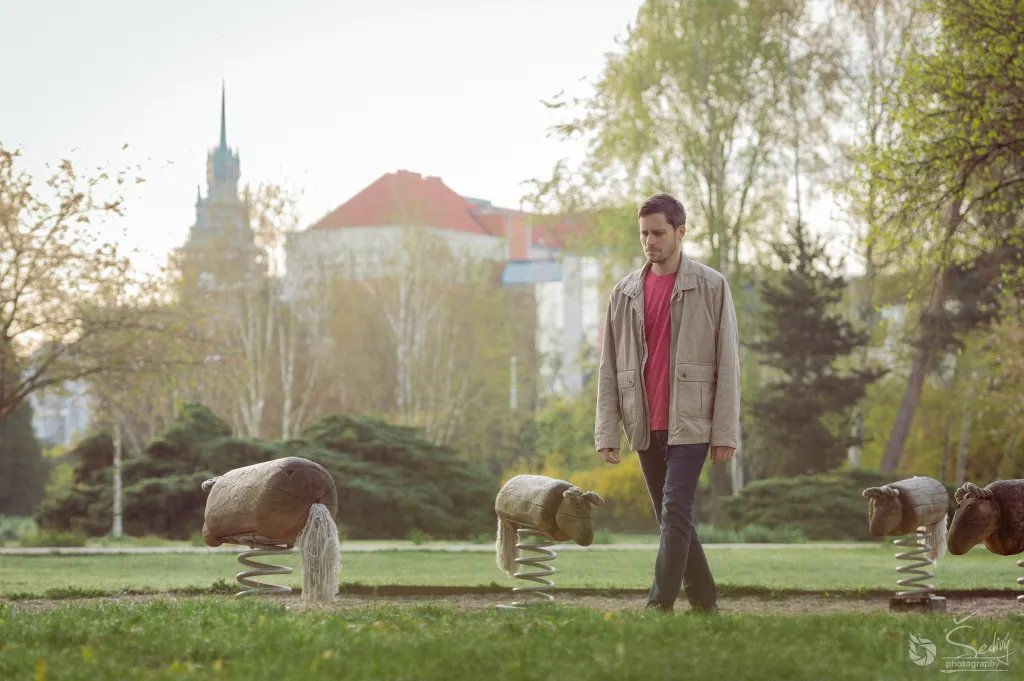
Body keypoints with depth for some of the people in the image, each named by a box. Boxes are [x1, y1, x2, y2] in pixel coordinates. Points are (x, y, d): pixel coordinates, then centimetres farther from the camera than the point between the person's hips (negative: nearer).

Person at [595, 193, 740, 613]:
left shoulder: (711, 287, -1)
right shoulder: (624, 293, 10)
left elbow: (727, 363, -3)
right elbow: (609, 368, 8)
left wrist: (726, 432, -8)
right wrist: (606, 431, 0)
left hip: (690, 422, -5)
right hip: (645, 426, 5)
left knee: (676, 511, -15)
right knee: (671, 518, 9)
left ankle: (660, 604, -17)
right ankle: (703, 602, 19)